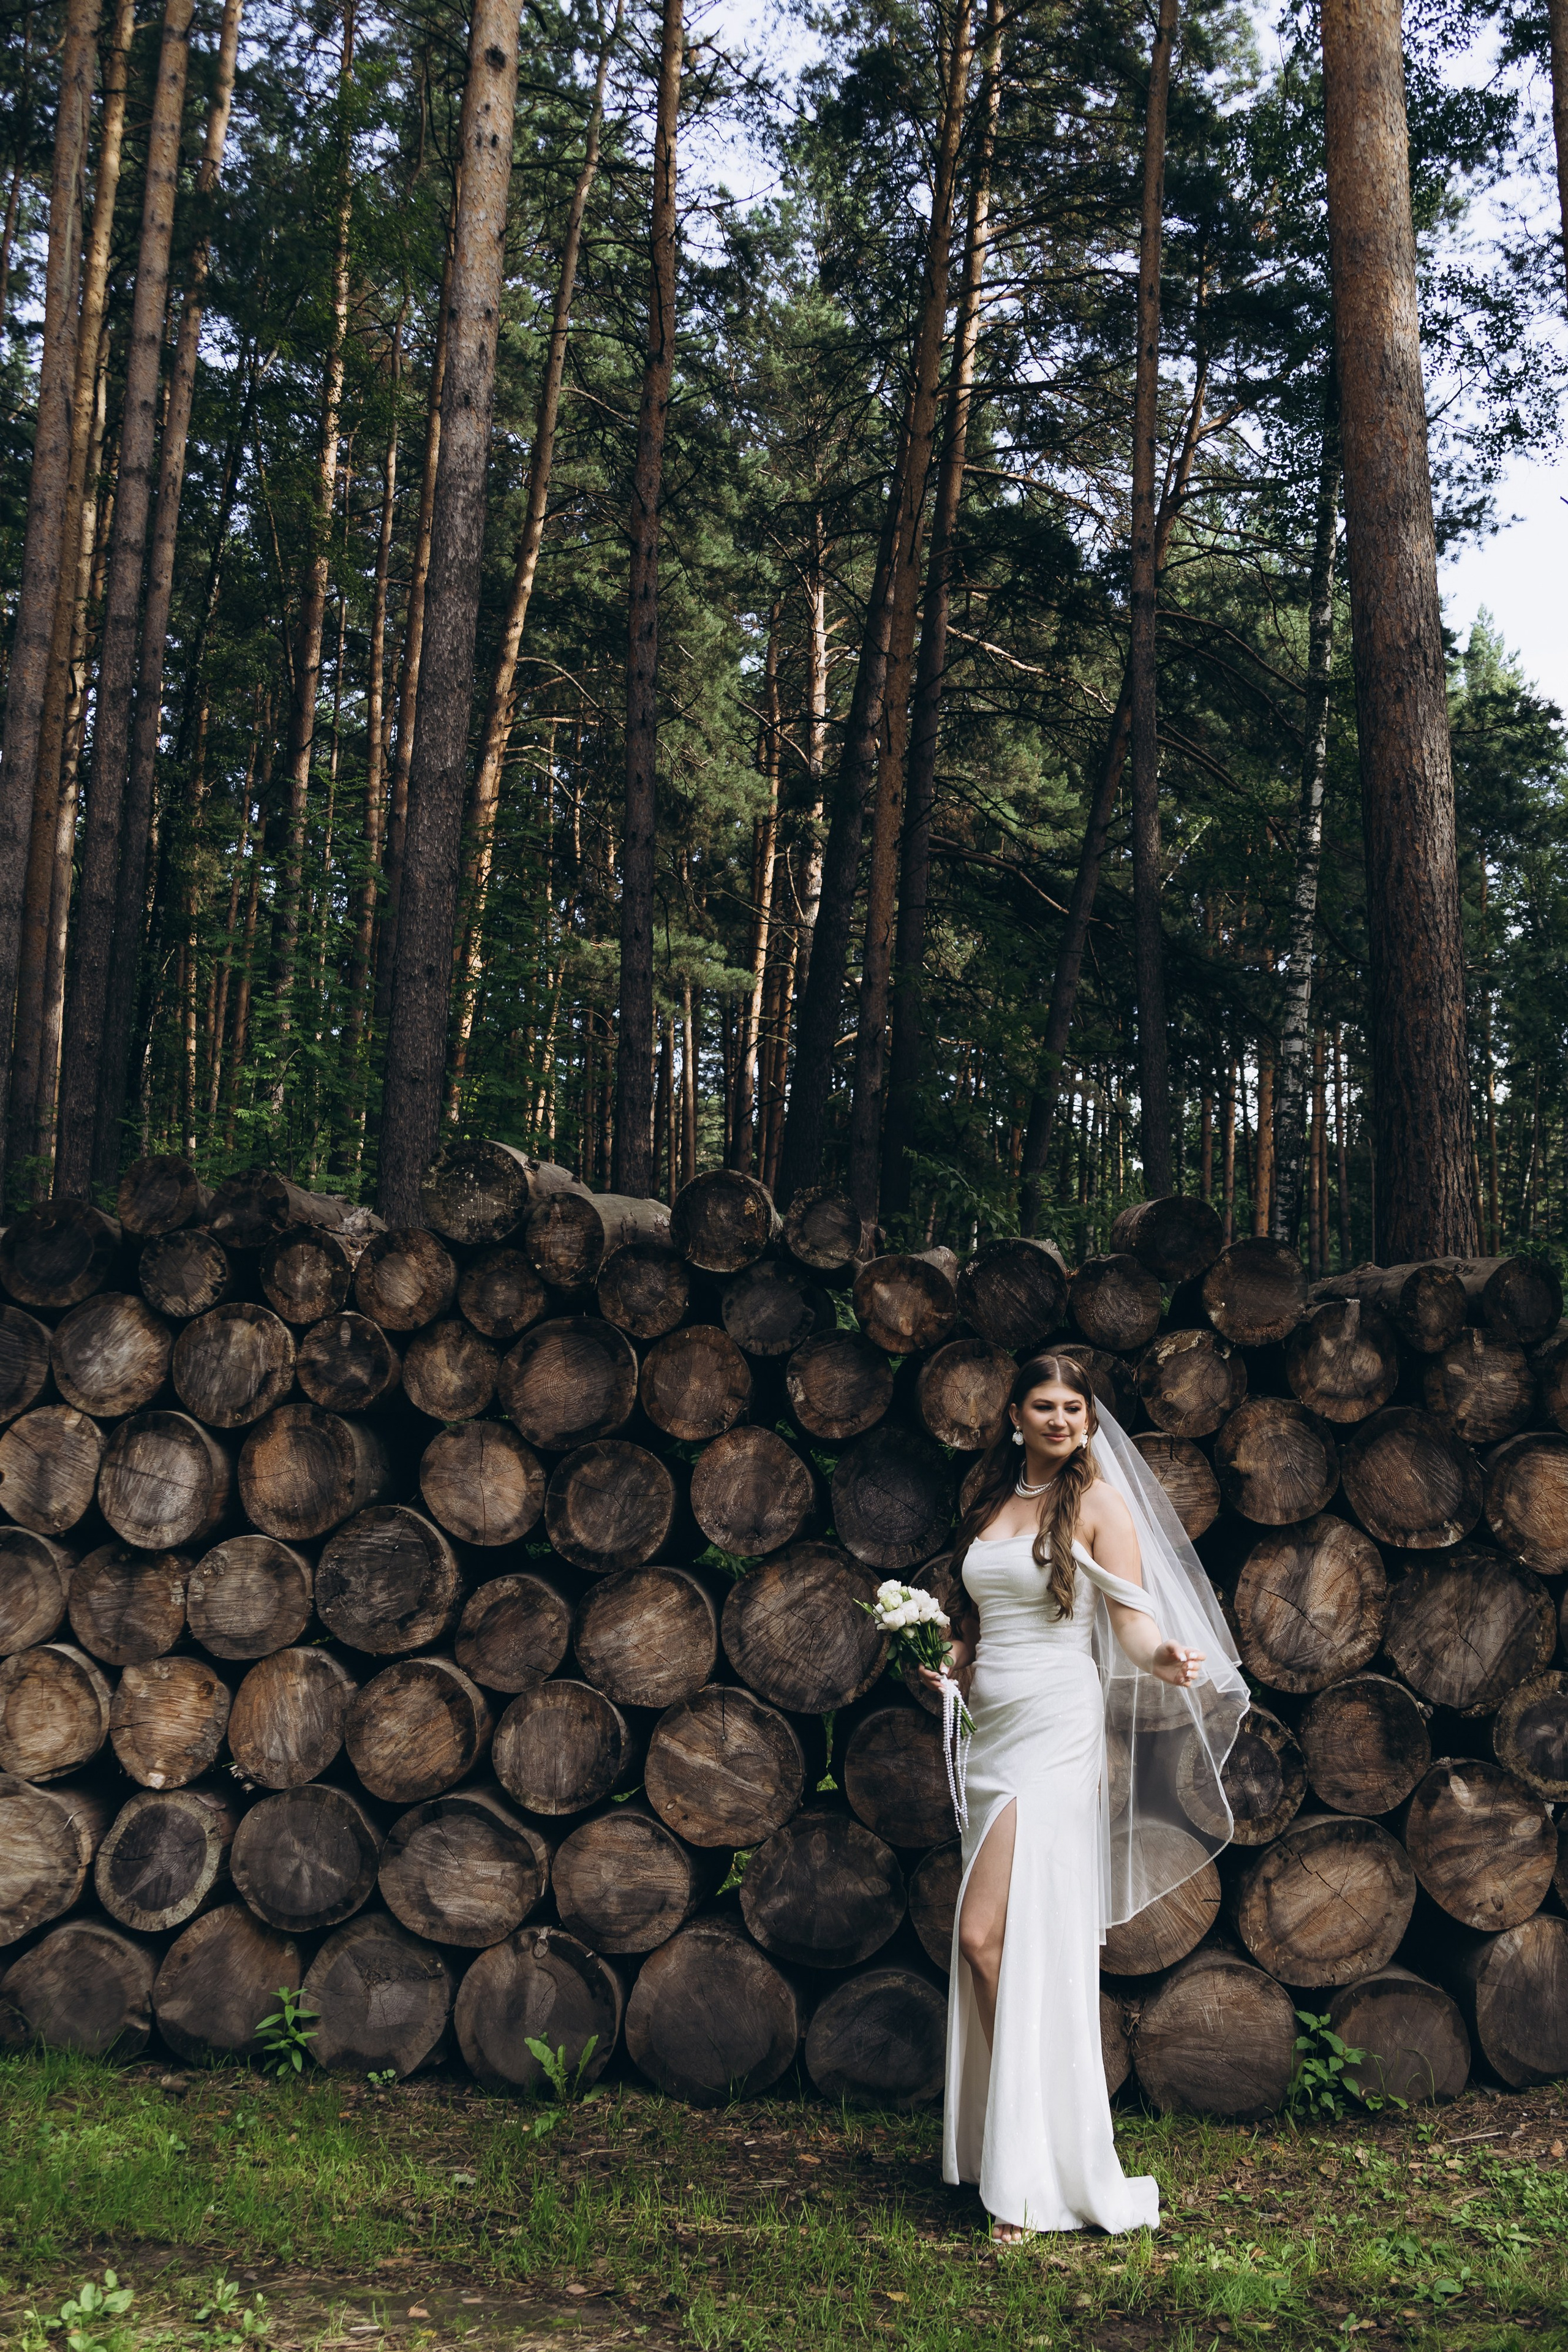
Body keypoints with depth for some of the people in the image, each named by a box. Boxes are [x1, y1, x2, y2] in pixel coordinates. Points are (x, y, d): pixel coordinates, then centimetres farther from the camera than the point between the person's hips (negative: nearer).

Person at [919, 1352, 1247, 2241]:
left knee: (988, 1936, -12)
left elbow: (1131, 1621, -8)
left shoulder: (1097, 1501, -2)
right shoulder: (990, 1501, 14)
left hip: (1057, 1731, -6)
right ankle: (1020, 2149, 17)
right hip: (992, 1729, 6)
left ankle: (1032, 2175, -4)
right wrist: (949, 1666, 5)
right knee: (1013, 1948, 7)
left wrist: (1165, 1660, -28)